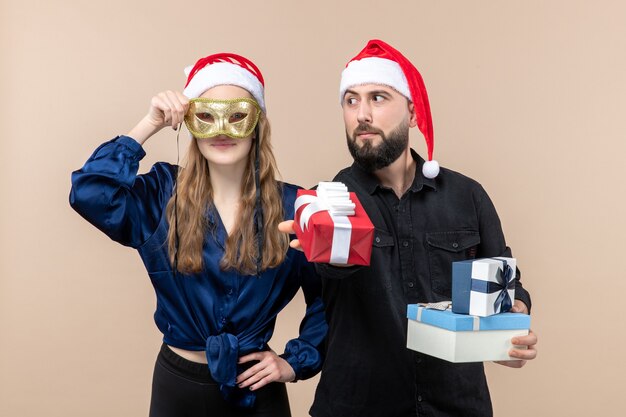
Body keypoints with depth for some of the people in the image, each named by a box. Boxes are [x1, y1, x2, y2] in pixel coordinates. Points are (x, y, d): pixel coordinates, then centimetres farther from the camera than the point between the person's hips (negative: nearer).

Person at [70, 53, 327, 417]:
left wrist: (296, 363, -5)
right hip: (177, 385, 1)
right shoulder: (163, 195, -5)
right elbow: (90, 193, -23)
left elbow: (326, 298, -1)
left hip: (256, 388, -1)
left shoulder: (292, 207, -7)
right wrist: (150, 125, -19)